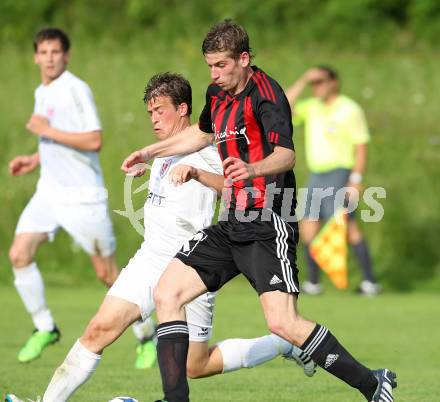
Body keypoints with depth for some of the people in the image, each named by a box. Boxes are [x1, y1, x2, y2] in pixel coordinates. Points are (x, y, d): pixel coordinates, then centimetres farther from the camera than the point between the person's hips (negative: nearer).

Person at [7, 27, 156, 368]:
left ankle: (147, 335, 16)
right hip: (49, 192, 7)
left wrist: (48, 131, -20)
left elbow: (93, 141, -22)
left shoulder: (76, 90, -14)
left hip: (83, 196, -7)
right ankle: (45, 328, 5)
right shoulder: (42, 93, 13)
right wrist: (35, 160, 12)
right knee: (19, 254, -9)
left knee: (107, 273, -1)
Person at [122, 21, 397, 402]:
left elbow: (286, 155, -30)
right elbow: (202, 133, 35)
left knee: (283, 324, -21)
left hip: (269, 225, -9)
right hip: (232, 224, 9)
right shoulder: (218, 93, 12)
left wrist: (252, 169, -50)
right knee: (167, 294, 0)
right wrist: (149, 153, 36)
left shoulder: (265, 93, -14)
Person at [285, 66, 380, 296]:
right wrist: (302, 82, -2)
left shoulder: (349, 110, -6)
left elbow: (361, 146, -9)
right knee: (308, 227, 2)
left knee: (348, 227, -15)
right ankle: (313, 283, 8)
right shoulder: (311, 107, 13)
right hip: (317, 176, 7)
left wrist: (356, 179, -17)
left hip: (339, 174, -7)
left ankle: (370, 282, -14)